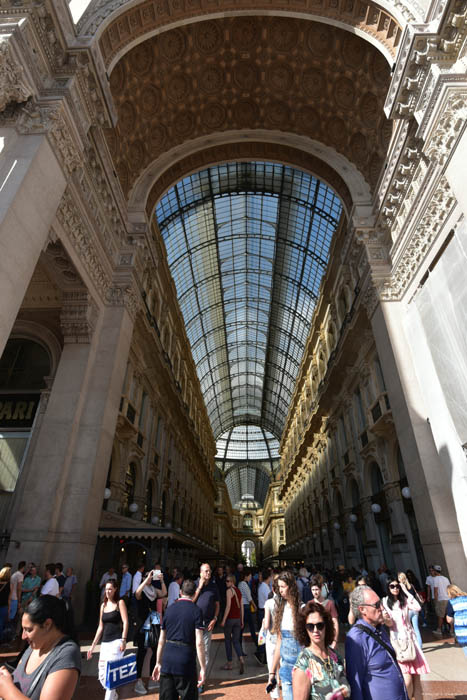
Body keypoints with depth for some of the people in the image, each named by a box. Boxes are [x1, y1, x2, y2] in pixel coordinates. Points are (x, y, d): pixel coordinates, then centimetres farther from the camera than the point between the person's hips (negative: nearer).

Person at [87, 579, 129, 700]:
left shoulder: (120, 602, -4)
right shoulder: (103, 605, 12)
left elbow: (125, 622, -10)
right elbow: (100, 627, 18)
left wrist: (124, 640, -19)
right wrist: (93, 645, 17)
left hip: (116, 641, -6)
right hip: (105, 643, 6)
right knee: (102, 675, 9)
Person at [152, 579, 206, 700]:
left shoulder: (170, 609, 4)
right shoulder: (196, 610, -9)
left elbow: (161, 641, 10)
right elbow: (199, 643, -13)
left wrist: (158, 663, 20)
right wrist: (203, 668, -6)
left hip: (167, 662, 4)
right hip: (186, 663, -4)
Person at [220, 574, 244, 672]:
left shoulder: (229, 590, -13)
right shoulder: (238, 591, 8)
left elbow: (228, 606, -18)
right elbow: (241, 607, 11)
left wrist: (223, 620, -14)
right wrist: (242, 620, 17)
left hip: (230, 618, -6)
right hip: (238, 619, 6)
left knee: (228, 640, 11)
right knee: (236, 641, 11)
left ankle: (229, 663, 19)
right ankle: (241, 659, -10)